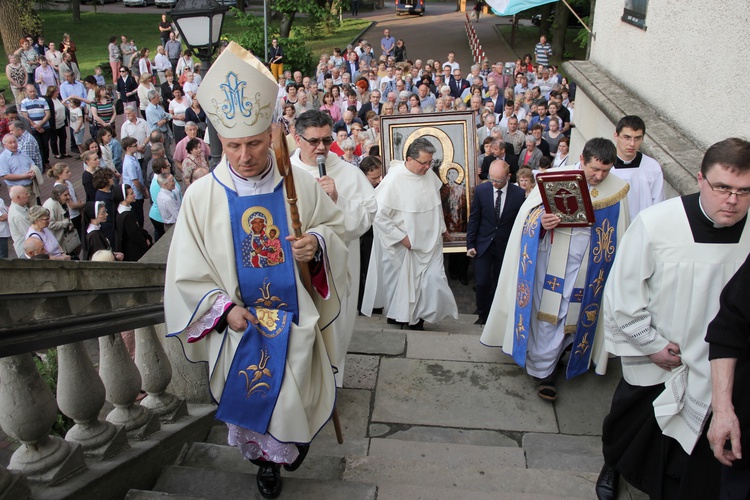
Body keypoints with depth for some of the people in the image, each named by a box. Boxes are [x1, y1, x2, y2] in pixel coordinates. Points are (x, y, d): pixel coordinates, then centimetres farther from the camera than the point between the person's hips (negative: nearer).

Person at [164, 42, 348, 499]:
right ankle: (266, 459, 45)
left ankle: (295, 438, 46)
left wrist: (317, 242, -17)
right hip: (238, 323, 0)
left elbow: (335, 224, 5)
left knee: (296, 398, 10)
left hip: (294, 319, 0)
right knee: (250, 397, 16)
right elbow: (188, 271, -4)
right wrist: (224, 307, -16)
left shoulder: (301, 184, -9)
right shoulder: (202, 196, -10)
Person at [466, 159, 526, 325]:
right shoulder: (481, 190, -8)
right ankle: (482, 314, 18)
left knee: (498, 283, 11)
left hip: (505, 246, 0)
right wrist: (470, 244, -3)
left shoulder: (519, 194, -10)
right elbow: (474, 218, -2)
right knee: (482, 282, -4)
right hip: (483, 244, 0)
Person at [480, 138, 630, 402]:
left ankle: (546, 366, 33)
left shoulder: (617, 189, -3)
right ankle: (543, 371, 16)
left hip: (586, 267, 2)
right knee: (547, 313, 2)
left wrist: (613, 275, 3)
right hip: (551, 259, -2)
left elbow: (620, 236, 5)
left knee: (571, 315, 13)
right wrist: (542, 221, -23)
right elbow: (529, 213, -2)